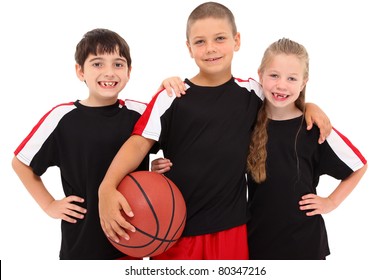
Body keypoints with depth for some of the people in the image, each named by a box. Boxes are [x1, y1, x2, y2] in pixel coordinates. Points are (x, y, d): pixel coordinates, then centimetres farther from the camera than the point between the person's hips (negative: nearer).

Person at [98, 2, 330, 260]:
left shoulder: (252, 93, 4)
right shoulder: (171, 98, -6)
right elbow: (140, 142, -10)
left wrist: (309, 106, 3)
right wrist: (108, 187, -23)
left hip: (230, 227, 2)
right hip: (175, 228, -2)